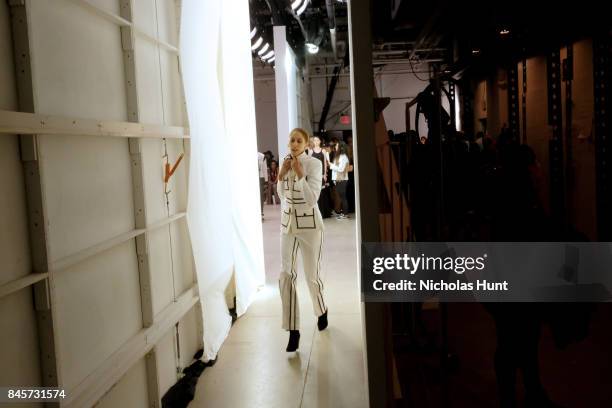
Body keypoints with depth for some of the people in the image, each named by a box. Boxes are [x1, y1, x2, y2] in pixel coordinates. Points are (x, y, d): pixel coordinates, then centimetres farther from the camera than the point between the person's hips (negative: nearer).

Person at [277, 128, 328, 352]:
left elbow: (312, 199, -22)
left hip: (309, 224, -4)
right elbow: (281, 196, 11)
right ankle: (293, 330, 3)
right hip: (287, 223, 4)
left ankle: (321, 311, 39)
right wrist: (281, 175, -5)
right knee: (285, 275, -6)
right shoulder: (285, 163, 3)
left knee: (312, 276, 7)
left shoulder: (314, 164, -13)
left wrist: (299, 173, -25)